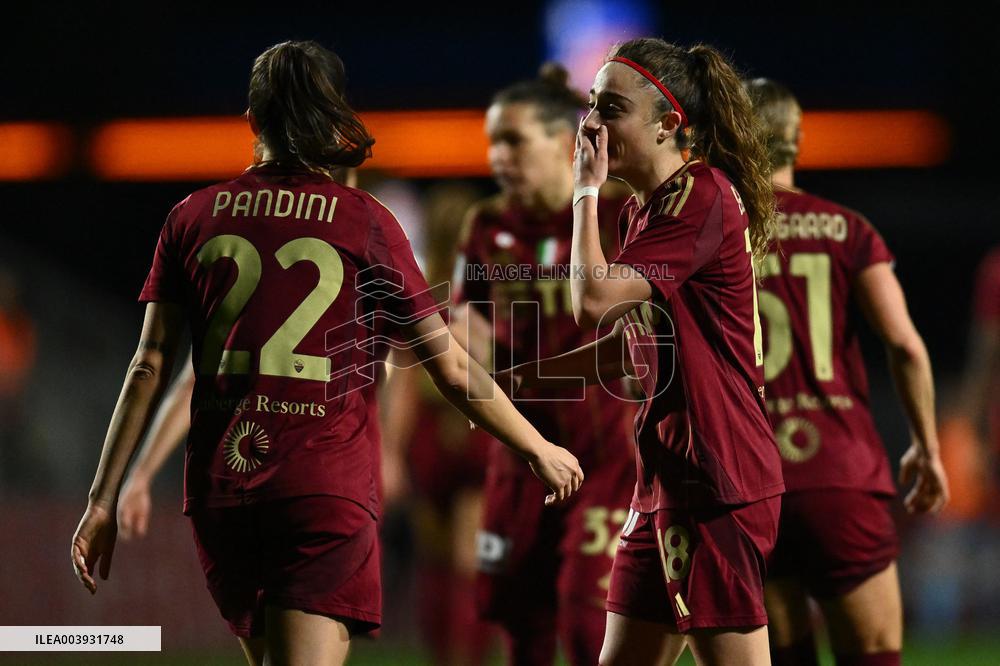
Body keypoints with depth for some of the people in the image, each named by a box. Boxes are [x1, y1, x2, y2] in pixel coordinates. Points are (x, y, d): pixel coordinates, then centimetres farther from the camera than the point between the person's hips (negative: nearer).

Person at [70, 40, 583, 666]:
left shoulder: (193, 217, 8)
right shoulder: (364, 221, 0)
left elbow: (149, 367, 4)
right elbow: (452, 368, 2)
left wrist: (103, 499, 8)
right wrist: (540, 449, 15)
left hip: (218, 492, 4)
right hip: (327, 491, -4)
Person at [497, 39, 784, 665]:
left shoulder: (703, 196, -14)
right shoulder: (647, 207, 16)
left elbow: (593, 300, -22)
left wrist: (587, 190, -11)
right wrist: (526, 376, 17)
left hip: (716, 480, -10)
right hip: (667, 475, 10)